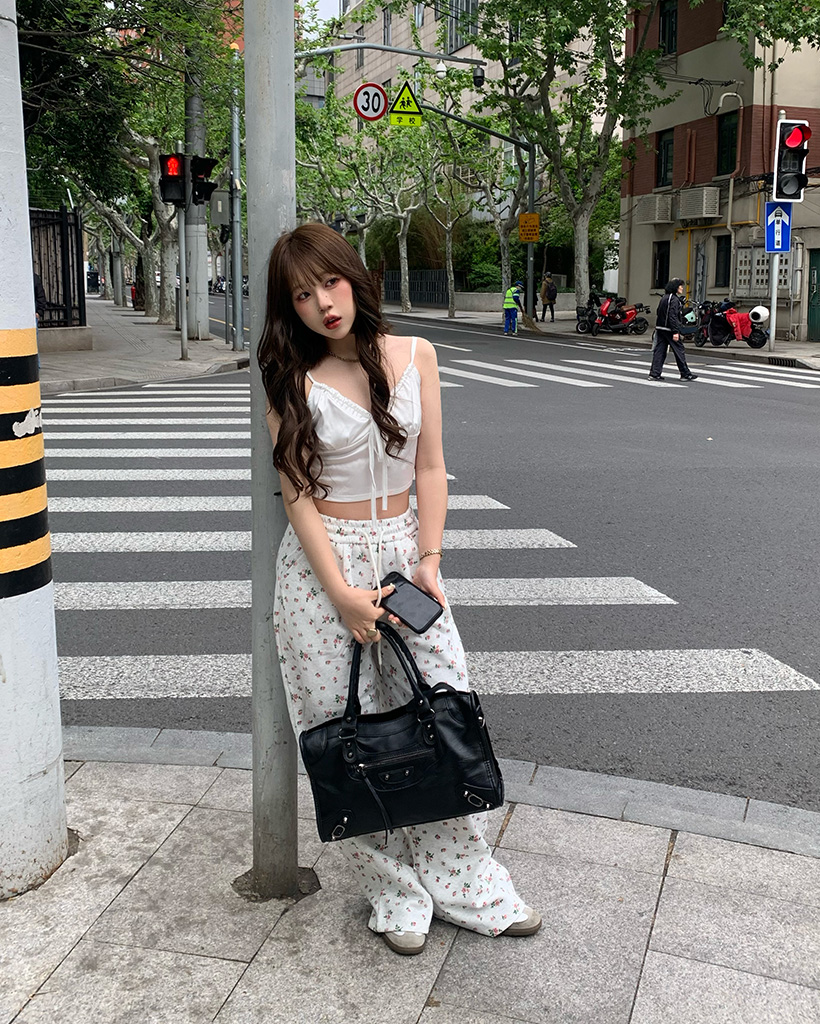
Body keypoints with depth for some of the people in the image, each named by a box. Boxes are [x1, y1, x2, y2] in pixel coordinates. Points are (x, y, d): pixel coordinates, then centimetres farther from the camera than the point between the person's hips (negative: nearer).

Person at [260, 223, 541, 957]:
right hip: (323, 562, -2)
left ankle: (462, 881, 19)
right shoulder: (294, 382, -5)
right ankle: (393, 894, 20)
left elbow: (430, 468, 3)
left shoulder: (414, 357, 2)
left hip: (403, 549, 3)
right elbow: (298, 493, -8)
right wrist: (342, 594, -13)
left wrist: (428, 558, -6)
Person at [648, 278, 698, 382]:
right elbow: (672, 316, -20)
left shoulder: (664, 298, 14)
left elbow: (659, 313, 17)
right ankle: (685, 374, 9)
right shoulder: (674, 299, -13)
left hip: (660, 328, 8)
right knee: (679, 350, 1)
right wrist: (675, 332, -21)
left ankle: (654, 373, 2)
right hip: (669, 329, -8)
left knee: (659, 350, 7)